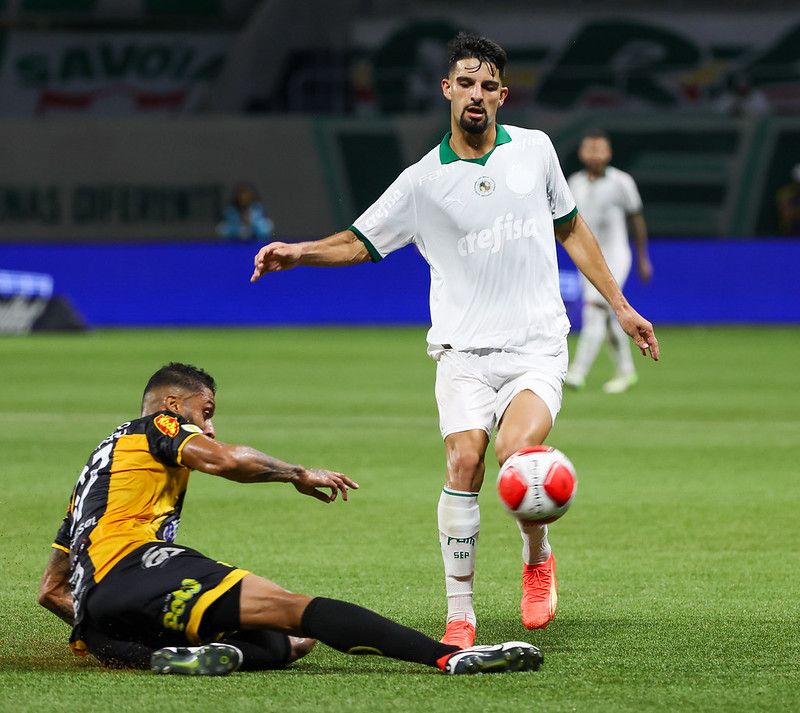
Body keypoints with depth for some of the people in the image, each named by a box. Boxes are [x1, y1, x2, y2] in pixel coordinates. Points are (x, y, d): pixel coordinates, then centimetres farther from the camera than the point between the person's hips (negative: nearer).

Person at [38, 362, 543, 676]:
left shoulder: (99, 464, 36)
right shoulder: (153, 427, 13)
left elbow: (51, 590, 34)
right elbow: (225, 460, -8)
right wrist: (300, 475, 7)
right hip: (133, 566, -8)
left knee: (293, 643, 4)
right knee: (291, 608, -19)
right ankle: (452, 657, -36)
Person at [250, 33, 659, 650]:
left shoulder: (535, 149, 9)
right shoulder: (423, 181, 3)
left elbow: (570, 228, 21)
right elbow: (360, 241, 8)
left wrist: (620, 305, 20)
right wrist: (299, 252, -11)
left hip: (538, 346, 0)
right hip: (464, 349, 0)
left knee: (518, 457, -23)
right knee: (464, 463, -18)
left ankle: (538, 557, 7)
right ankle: (460, 615, -8)